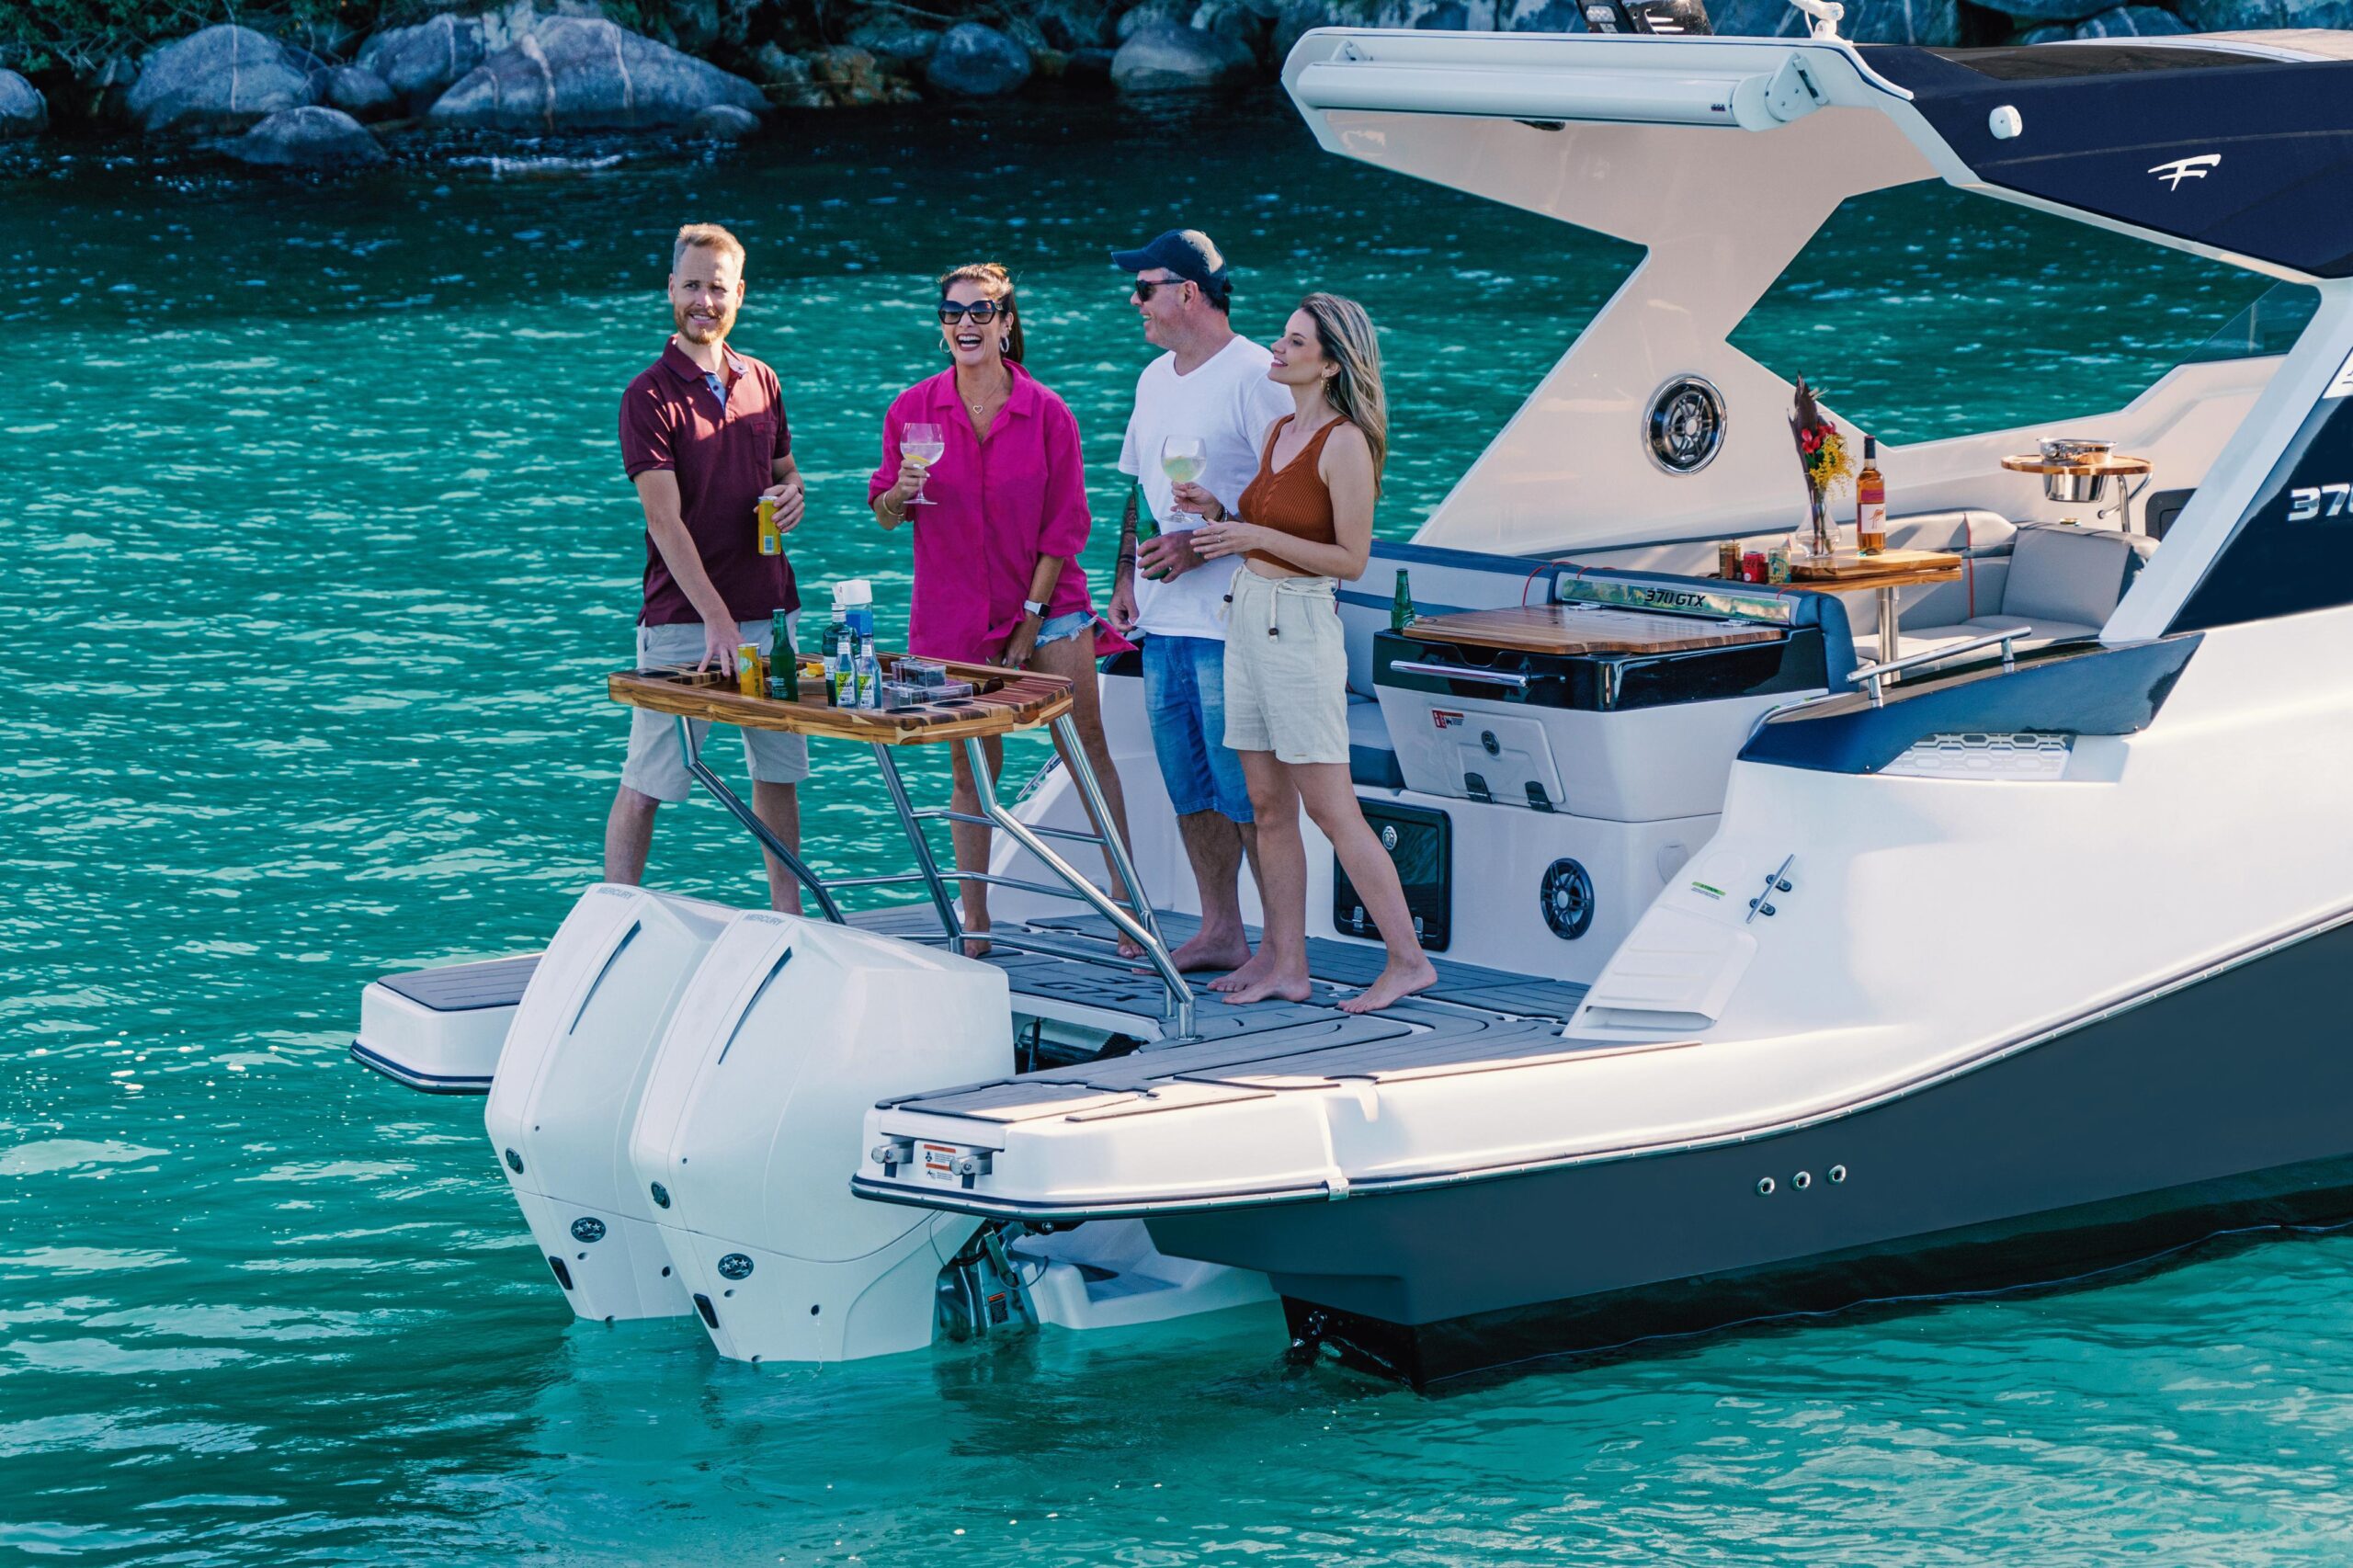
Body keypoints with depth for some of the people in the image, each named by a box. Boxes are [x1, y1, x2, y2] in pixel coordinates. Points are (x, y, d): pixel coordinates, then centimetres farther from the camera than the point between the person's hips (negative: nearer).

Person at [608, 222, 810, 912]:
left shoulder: (761, 382, 9)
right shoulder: (649, 396, -10)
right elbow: (665, 521, -17)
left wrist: (793, 494, -2)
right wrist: (716, 619, -27)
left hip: (768, 610, 6)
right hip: (682, 620, -6)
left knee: (779, 771, 12)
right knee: (646, 783, -2)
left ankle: (787, 916, 22)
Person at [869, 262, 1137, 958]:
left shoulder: (1047, 413, -4)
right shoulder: (913, 410, -1)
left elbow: (1065, 525, -1)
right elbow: (885, 514, 6)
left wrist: (1032, 616, -6)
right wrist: (901, 492, -18)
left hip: (1047, 606, -1)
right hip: (956, 614, 1)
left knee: (1088, 750, -3)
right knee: (972, 768, 4)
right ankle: (973, 920, 10)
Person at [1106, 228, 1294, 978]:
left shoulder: (1253, 377, -11)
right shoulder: (1155, 380, 16)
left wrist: (1203, 545, -20)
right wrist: (1125, 578, 16)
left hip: (1232, 625, -9)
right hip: (1164, 621, 9)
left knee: (1246, 793, -7)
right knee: (1190, 789, 12)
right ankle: (1219, 933, 20)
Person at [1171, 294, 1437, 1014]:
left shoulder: (1344, 444, -14)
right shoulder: (1279, 430, 11)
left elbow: (1351, 559, -15)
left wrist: (1257, 537, -18)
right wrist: (1217, 513, 4)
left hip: (1299, 624, -9)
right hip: (1247, 616, 9)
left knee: (1329, 807, -7)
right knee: (1268, 805, 9)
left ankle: (1408, 960, -1)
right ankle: (1285, 964, 13)